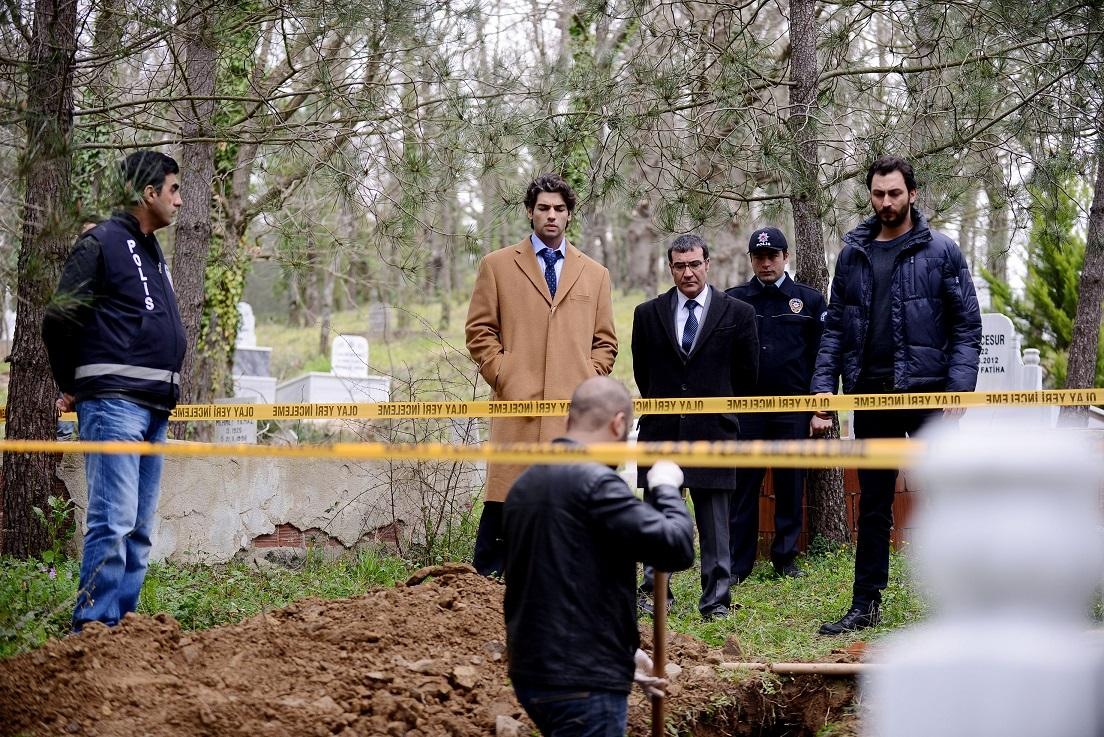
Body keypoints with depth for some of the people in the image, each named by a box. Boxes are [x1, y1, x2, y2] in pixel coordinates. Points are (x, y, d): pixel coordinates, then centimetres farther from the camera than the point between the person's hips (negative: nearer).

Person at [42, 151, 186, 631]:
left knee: (140, 529, 8)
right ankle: (92, 624, -12)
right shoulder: (103, 242, -5)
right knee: (113, 521, -14)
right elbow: (58, 318, -8)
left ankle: (122, 620, 11)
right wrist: (72, 387, 0)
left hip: (154, 409, 9)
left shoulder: (152, 253, 21)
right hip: (115, 401, -9)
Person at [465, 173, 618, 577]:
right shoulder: (497, 265, 10)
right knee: (503, 502, -6)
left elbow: (605, 341, 17)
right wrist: (503, 378, -3)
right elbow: (479, 330, 7)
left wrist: (588, 383, 3)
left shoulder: (595, 274, 17)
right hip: (518, 406, -2)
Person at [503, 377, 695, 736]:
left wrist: (623, 651, 27)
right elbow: (676, 545, -20)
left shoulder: (526, 484, 13)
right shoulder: (596, 482, -17)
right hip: (584, 681, -9)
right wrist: (666, 487, -1)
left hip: (529, 670, 9)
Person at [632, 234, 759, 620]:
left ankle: (716, 600, 7)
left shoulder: (737, 313, 2)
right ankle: (655, 592, 15)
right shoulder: (648, 314, 7)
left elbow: (746, 373, 9)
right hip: (661, 430, 2)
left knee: (714, 521, 2)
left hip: (713, 430, -2)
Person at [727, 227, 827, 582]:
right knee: (743, 486, 0)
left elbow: (823, 356, 6)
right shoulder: (733, 300, 6)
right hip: (744, 409, 0)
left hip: (793, 409, 0)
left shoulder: (809, 300, 7)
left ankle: (786, 558, 15)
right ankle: (738, 562, 5)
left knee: (790, 486, 5)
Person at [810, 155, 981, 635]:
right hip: (871, 393, 4)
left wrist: (959, 390, -14)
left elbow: (967, 326, -4)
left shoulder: (940, 251, -2)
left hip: (927, 391, -3)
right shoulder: (853, 253, 9)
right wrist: (823, 390, 1)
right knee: (872, 504, 9)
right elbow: (835, 327, 10)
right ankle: (865, 605, 16)